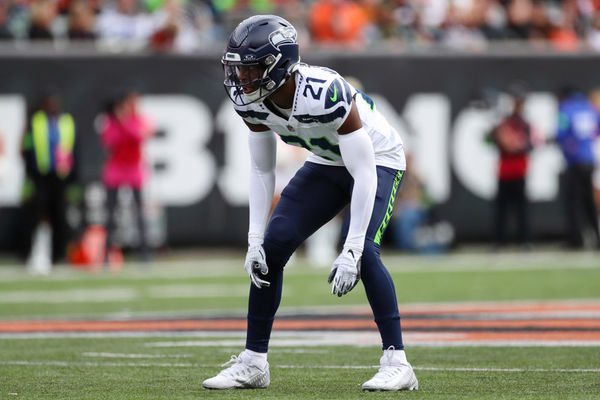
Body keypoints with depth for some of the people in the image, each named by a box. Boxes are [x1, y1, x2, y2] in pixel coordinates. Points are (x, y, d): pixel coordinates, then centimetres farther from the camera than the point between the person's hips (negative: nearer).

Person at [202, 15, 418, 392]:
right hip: (327, 163, 7)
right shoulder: (250, 101, -18)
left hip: (377, 159, -6)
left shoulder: (325, 94, -38)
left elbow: (364, 175, -34)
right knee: (271, 247, -4)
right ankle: (253, 363, 7)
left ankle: (397, 363, -18)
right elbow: (262, 171, -3)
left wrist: (351, 253, -36)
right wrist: (254, 240, -10)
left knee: (363, 251, -27)